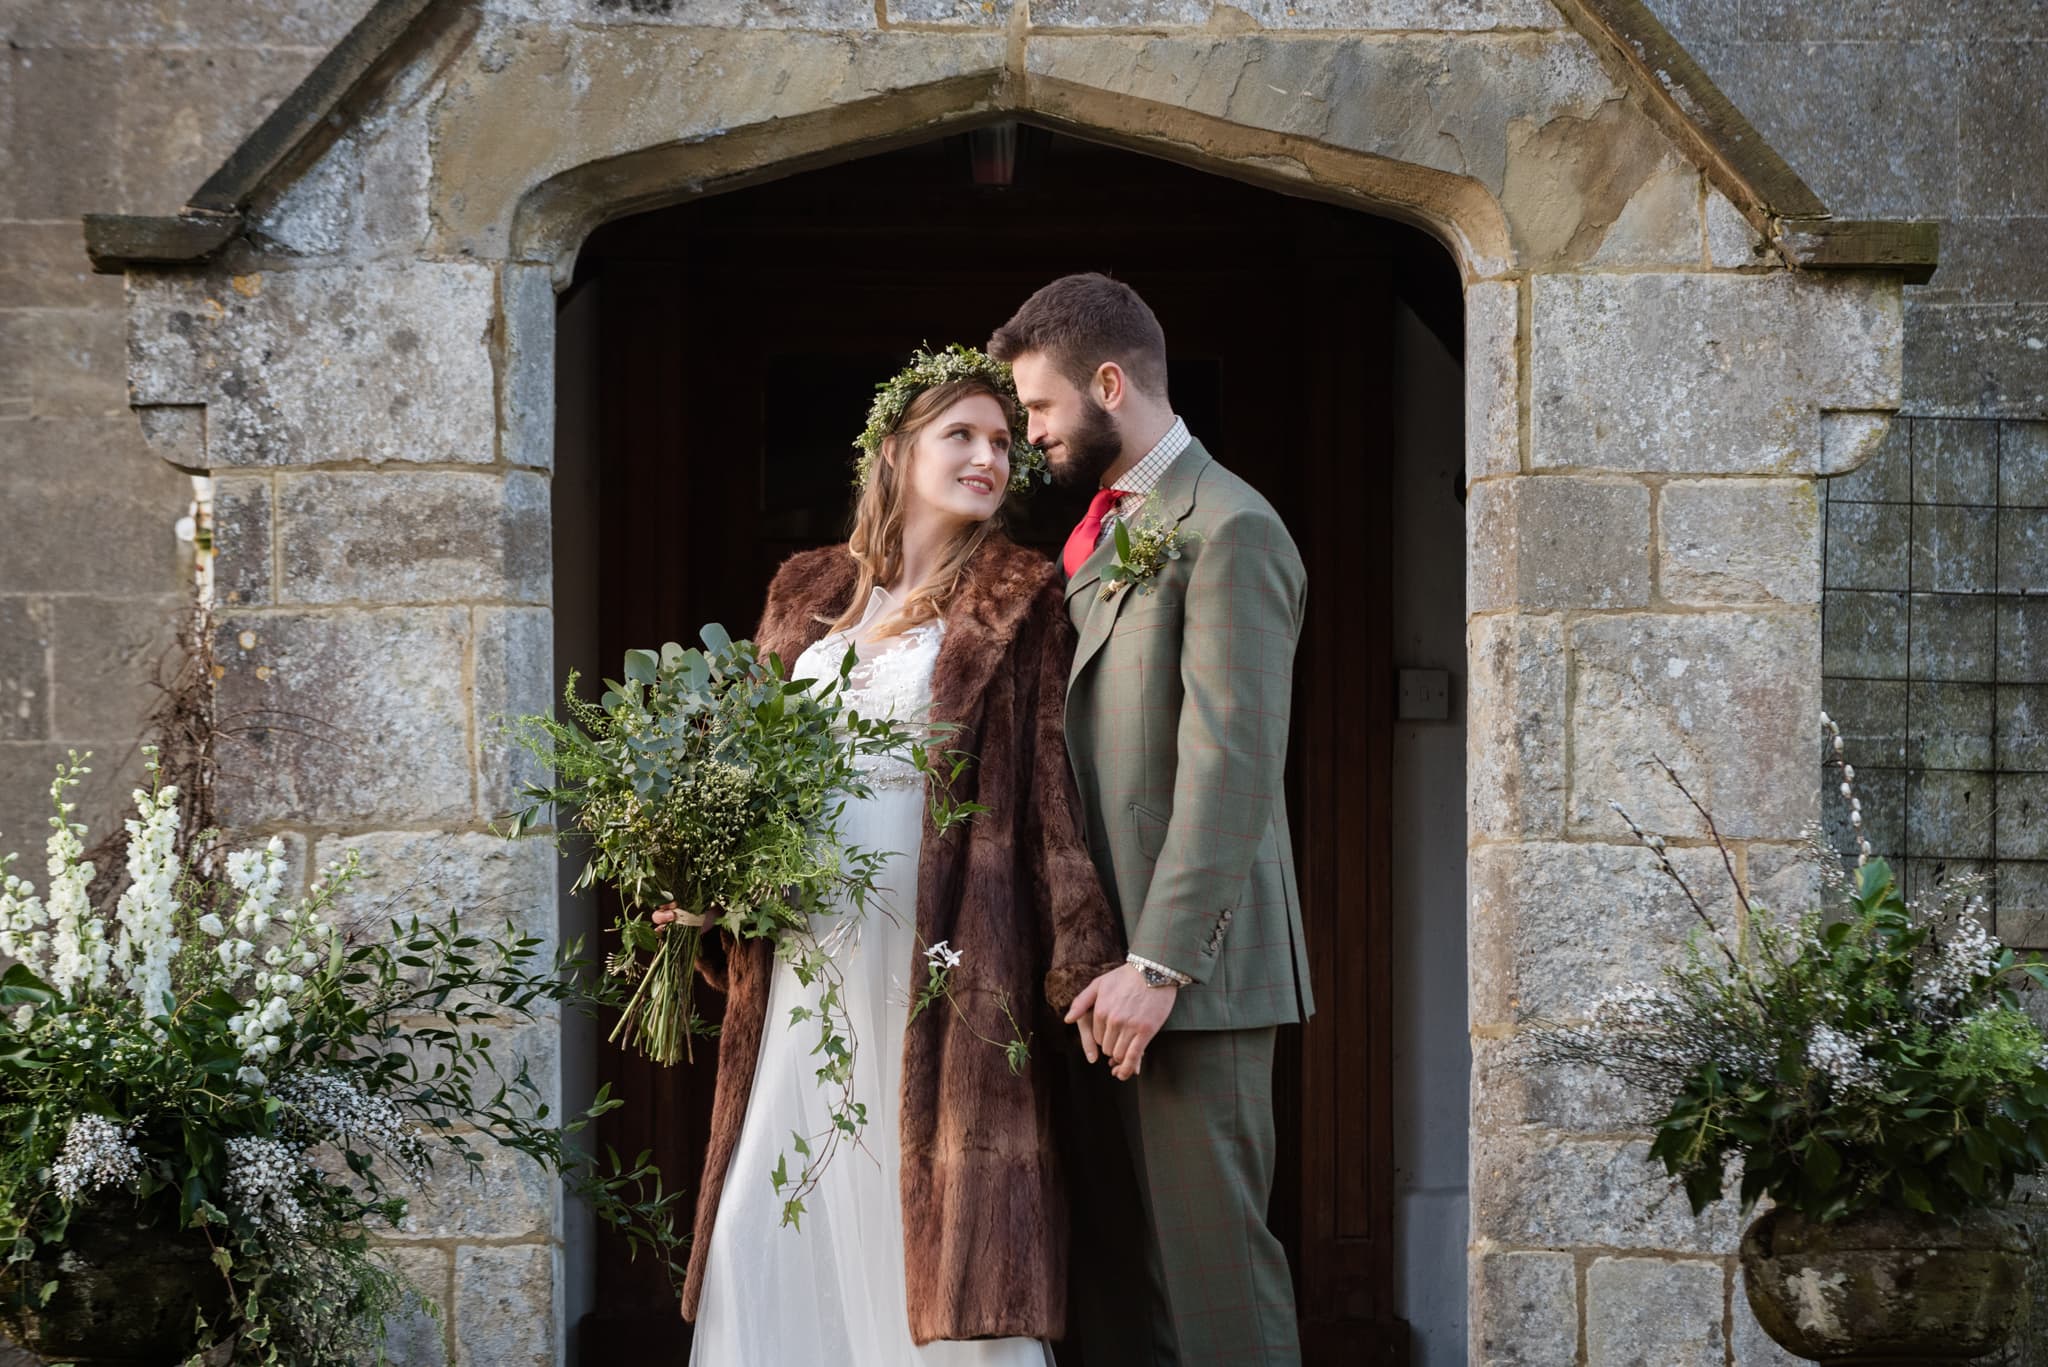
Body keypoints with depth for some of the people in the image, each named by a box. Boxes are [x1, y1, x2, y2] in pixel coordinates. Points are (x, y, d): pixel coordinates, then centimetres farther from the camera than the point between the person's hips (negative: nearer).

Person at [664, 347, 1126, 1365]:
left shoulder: (1016, 602, 2)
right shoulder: (807, 593, 15)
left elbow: (1050, 787, -5)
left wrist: (1088, 966, -12)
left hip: (936, 965, -4)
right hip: (806, 965, 4)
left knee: (940, 1238, -5)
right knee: (774, 1237, 2)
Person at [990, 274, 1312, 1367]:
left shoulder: (1227, 531, -10)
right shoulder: (1105, 533, 19)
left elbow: (1231, 769, -17)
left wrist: (1160, 965, -21)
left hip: (1187, 972, -9)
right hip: (1105, 967, 9)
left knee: (1211, 1265, -6)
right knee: (1112, 1264, 8)